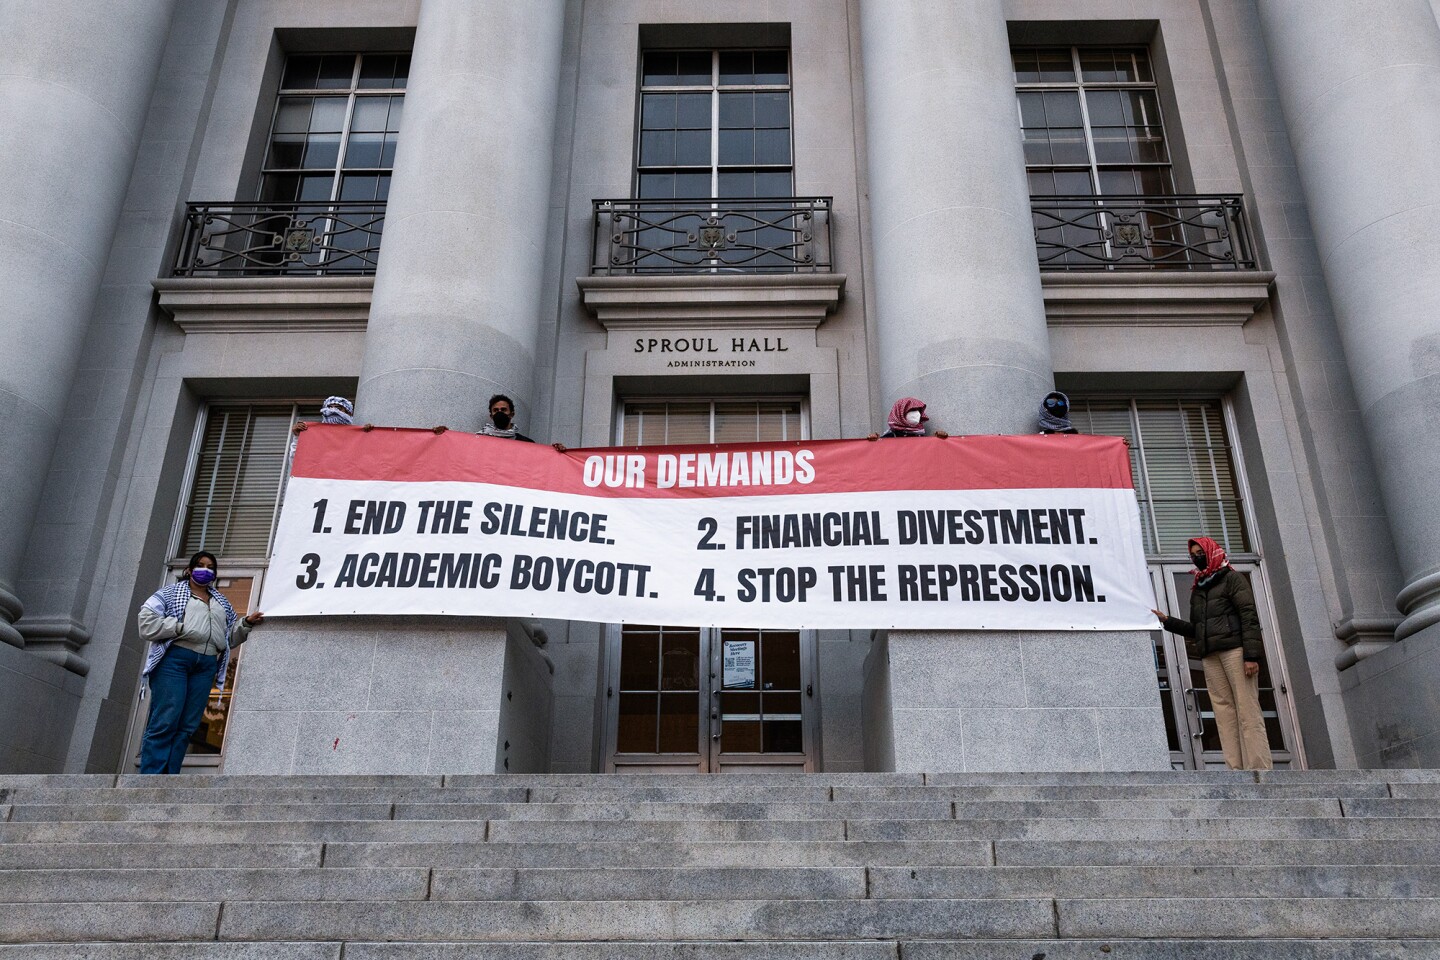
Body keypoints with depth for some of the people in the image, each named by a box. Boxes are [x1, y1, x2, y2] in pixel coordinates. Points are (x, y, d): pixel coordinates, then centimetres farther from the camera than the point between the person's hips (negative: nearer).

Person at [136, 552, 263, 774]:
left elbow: (230, 638, 25)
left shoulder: (222, 604, 26)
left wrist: (246, 623, 8)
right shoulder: (170, 593, 10)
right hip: (174, 658, -5)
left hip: (206, 665, 5)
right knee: (164, 722, -13)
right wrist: (181, 628, -11)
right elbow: (147, 623, -2)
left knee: (187, 727, 0)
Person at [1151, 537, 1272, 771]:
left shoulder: (1231, 578, 6)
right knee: (1224, 712, -2)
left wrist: (1251, 655, -15)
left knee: (1247, 710, -11)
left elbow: (1249, 616, -5)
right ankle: (1236, 769, -5)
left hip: (1235, 649, -6)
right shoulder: (1197, 590, 25)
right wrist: (1167, 621, 13)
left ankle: (1259, 768, -14)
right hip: (1210, 656, 6)